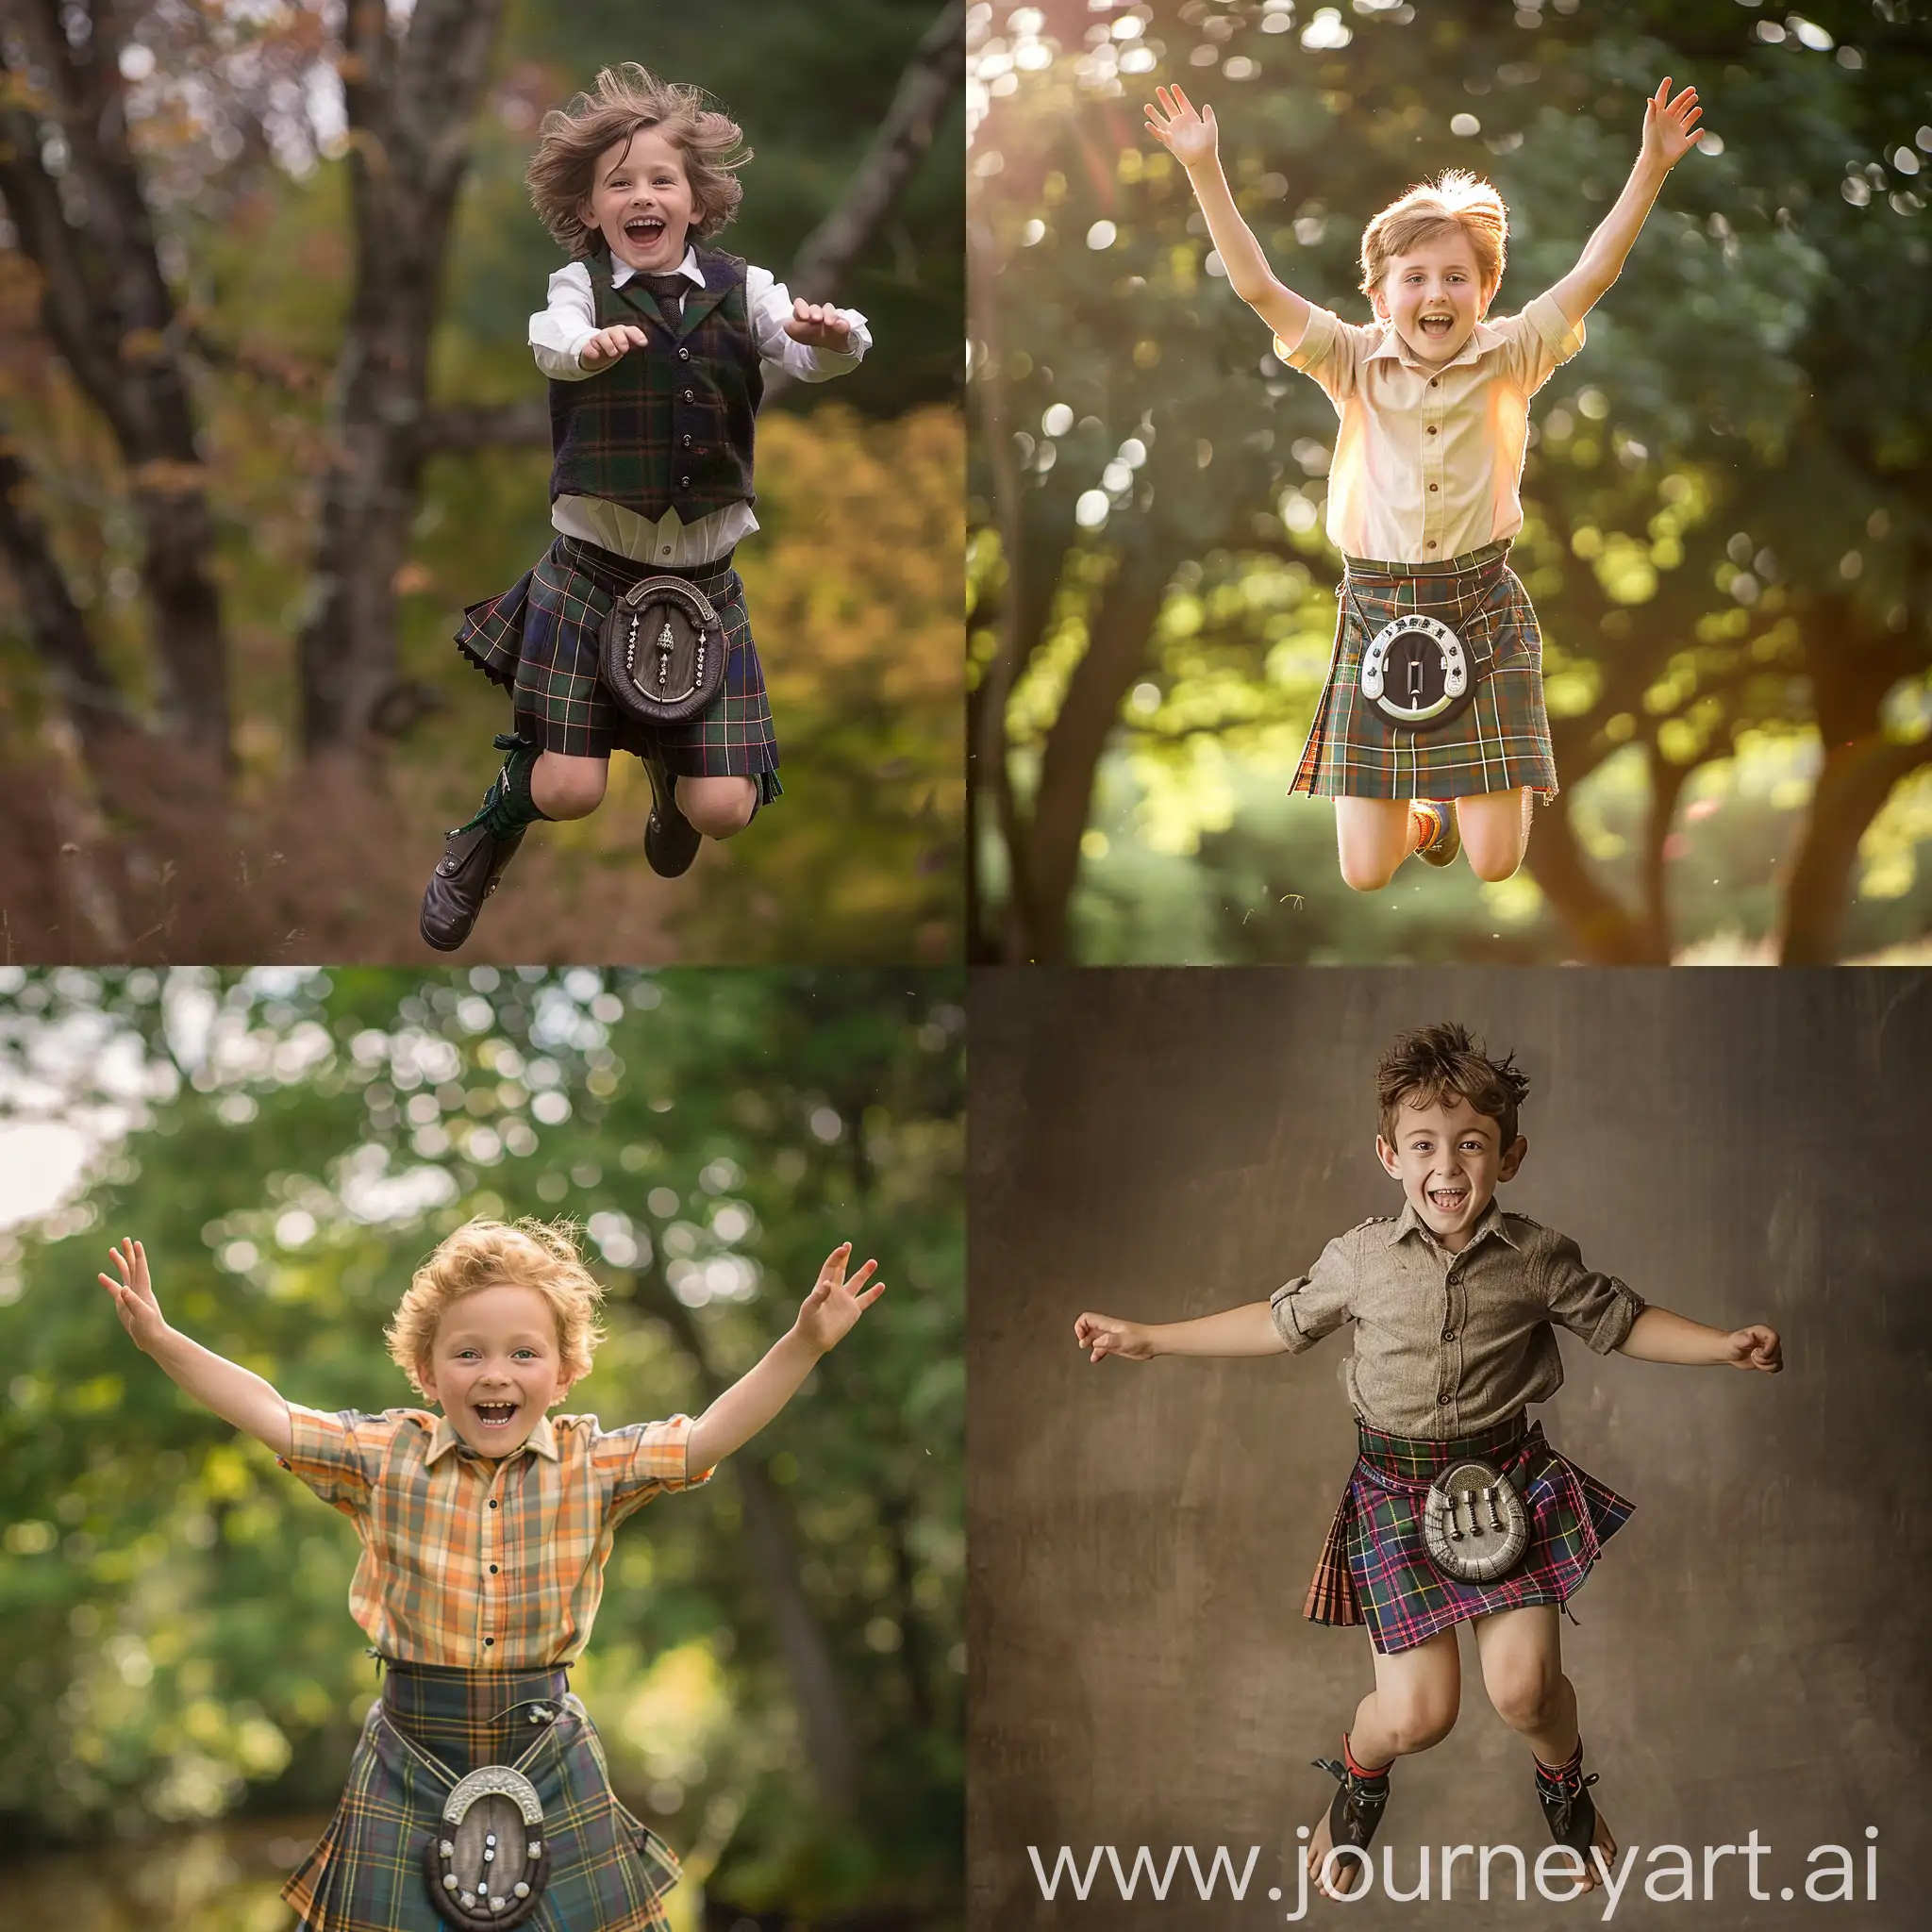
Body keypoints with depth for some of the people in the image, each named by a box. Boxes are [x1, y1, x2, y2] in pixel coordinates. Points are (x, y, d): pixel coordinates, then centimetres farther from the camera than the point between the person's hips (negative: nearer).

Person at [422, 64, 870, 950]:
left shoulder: (741, 289, 0)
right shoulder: (581, 283, -6)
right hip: (592, 567, -2)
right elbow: (552, 340, -27)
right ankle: (484, 840, 25)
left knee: (724, 809, -2)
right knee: (569, 791, -11)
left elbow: (812, 356, -14)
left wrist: (832, 336, -38)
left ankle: (671, 776, 37)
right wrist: (591, 346, -50)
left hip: (704, 575, 2)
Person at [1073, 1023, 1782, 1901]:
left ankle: (1564, 1780, 24)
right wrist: (1150, 1339, 12)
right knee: (1416, 1712, -8)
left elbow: (1621, 1322, 7)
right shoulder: (1359, 1259, -5)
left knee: (1523, 1684, -13)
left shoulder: (1539, 1258, -6)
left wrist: (1726, 1346, -6)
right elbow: (1283, 1322, 11)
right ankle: (1359, 1774, 30)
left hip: (1509, 1479, 0)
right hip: (1397, 1487, 0)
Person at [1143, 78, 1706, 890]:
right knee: (1365, 875, 0)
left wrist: (1651, 166, -17)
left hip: (1481, 608, 0)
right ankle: (1416, 816, 37)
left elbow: (1592, 273, -9)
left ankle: (1457, 806, 35)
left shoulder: (1509, 358, -1)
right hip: (1376, 610, 0)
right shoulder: (1355, 364, -2)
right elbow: (1256, 286, -10)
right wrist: (1204, 171, -18)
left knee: (1495, 866, -2)